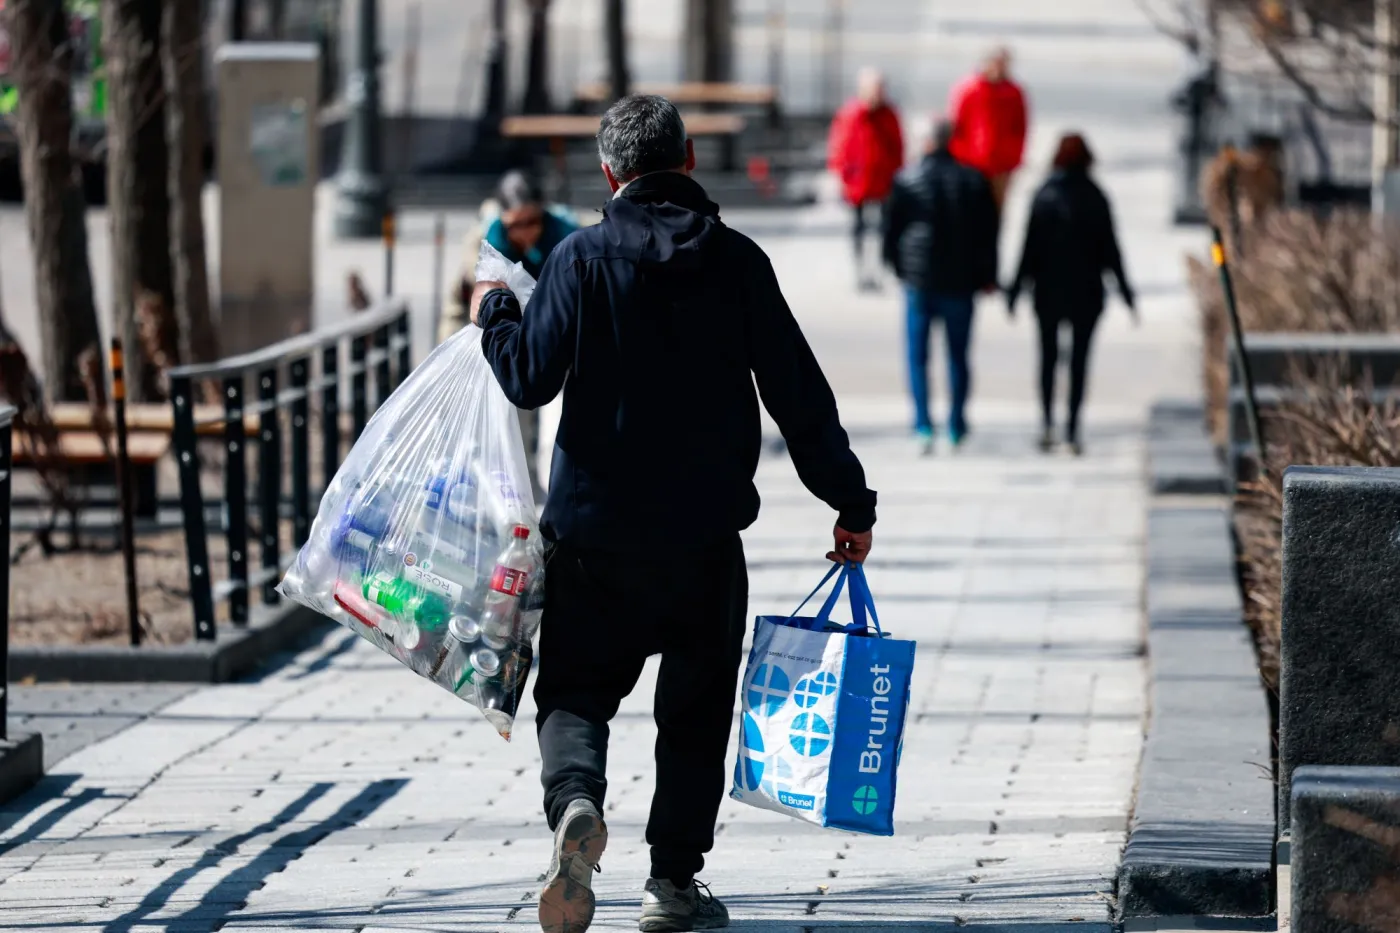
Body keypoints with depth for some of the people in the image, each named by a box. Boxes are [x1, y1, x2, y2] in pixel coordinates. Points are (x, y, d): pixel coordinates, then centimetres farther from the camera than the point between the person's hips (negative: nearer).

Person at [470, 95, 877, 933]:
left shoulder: (583, 258, -5)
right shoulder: (738, 261, -1)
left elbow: (530, 378, -8)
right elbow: (798, 393, 0)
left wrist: (494, 312, 13)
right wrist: (851, 503, 9)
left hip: (595, 527, -1)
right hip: (706, 534, 1)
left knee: (576, 687, 9)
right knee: (696, 706, 13)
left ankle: (576, 801, -22)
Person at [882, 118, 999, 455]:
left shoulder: (906, 181, -5)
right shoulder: (973, 181, -1)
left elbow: (891, 229, 1)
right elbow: (988, 233, 3)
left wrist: (898, 266, 17)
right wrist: (987, 276, 12)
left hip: (919, 279, -1)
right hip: (960, 282, 1)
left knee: (917, 357, 5)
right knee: (958, 355, 12)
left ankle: (923, 427, -7)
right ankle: (957, 429, 14)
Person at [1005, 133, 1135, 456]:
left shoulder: (1044, 196, -6)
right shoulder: (1094, 198, -5)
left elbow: (1031, 246, -5)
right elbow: (1109, 247, -1)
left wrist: (1016, 289, 2)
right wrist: (1126, 292, 7)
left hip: (1049, 289, 0)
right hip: (1087, 291, 0)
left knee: (1049, 354, 12)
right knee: (1079, 358, 4)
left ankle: (1047, 423, 0)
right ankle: (1072, 430, -1)